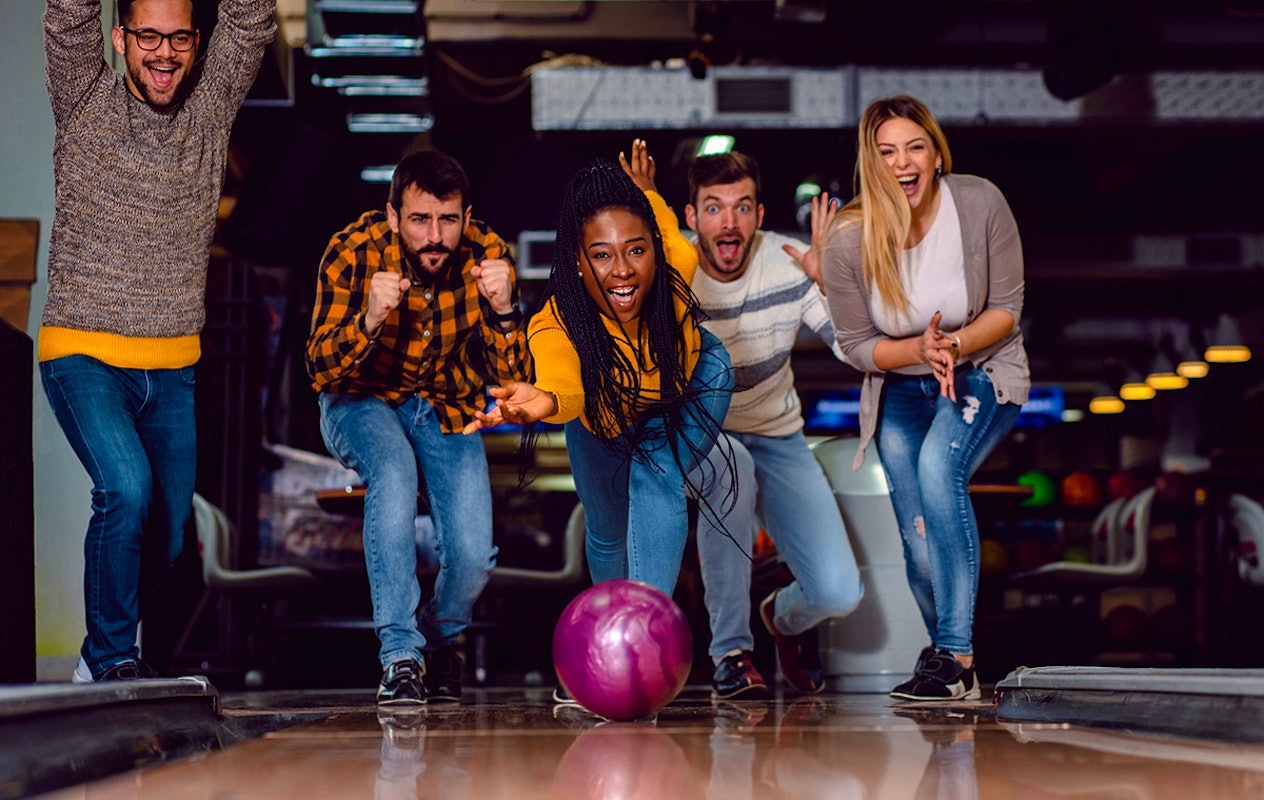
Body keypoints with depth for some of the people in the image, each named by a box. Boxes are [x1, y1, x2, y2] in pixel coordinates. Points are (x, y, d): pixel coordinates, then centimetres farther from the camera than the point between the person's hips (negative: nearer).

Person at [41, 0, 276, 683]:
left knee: (166, 534, 7)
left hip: (174, 368, 4)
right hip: (83, 352, -4)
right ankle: (111, 656, -7)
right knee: (128, 486, -25)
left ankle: (102, 655, 31)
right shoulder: (85, 104, -2)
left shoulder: (211, 108, 4)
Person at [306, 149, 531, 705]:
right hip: (362, 403, -2)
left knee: (473, 557, -13)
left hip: (445, 409, 2)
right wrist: (368, 321, -44)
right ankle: (400, 655, -27)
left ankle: (439, 640, 23)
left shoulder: (488, 257, -20)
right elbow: (320, 372, -25)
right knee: (394, 469, -35)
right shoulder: (354, 252, -24)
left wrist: (503, 311, -40)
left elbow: (513, 382, -21)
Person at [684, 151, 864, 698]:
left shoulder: (789, 264, -13)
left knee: (839, 593, -15)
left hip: (777, 437, 2)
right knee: (731, 466, -41)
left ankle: (787, 615, 28)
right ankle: (731, 652, -22)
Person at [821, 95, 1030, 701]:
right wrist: (920, 349, -24)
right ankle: (950, 660, 26)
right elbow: (857, 344, -6)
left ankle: (956, 657, -30)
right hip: (899, 391, 2)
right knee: (919, 539, -3)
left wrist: (954, 344, -27)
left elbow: (1006, 309, -9)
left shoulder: (980, 204, -17)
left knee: (938, 468, -31)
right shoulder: (849, 241, -17)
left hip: (983, 372, -2)